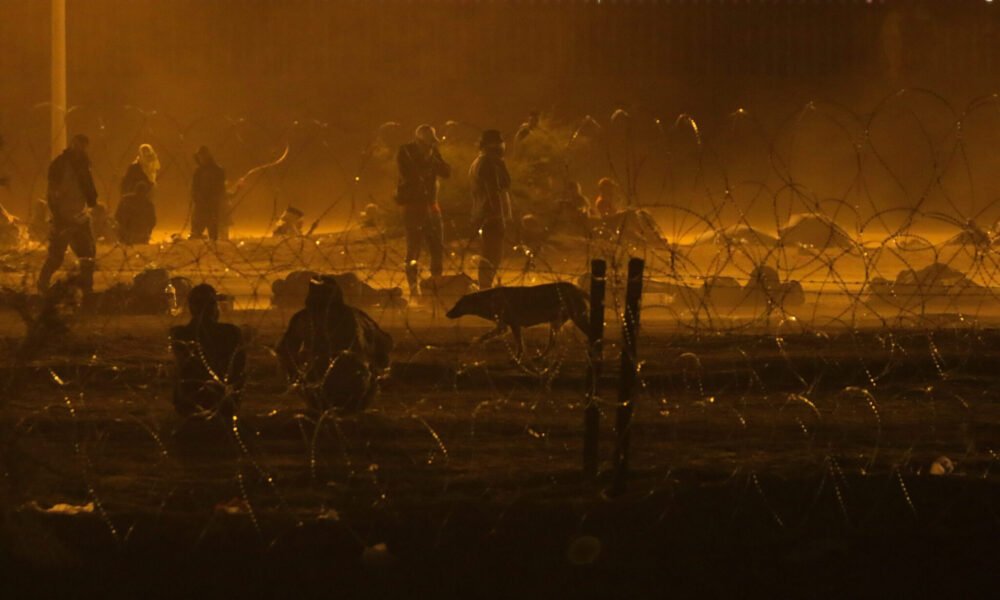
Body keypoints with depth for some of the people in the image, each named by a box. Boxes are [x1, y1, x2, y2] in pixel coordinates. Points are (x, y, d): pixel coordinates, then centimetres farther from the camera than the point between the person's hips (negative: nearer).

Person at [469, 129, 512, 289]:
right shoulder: (489, 164, -15)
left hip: (482, 216, 11)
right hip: (492, 216, -11)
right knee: (492, 256, -10)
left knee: (489, 256, 17)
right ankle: (486, 290, -13)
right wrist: (501, 218, -22)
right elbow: (494, 192, -21)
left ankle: (485, 289, 20)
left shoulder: (477, 163, 18)